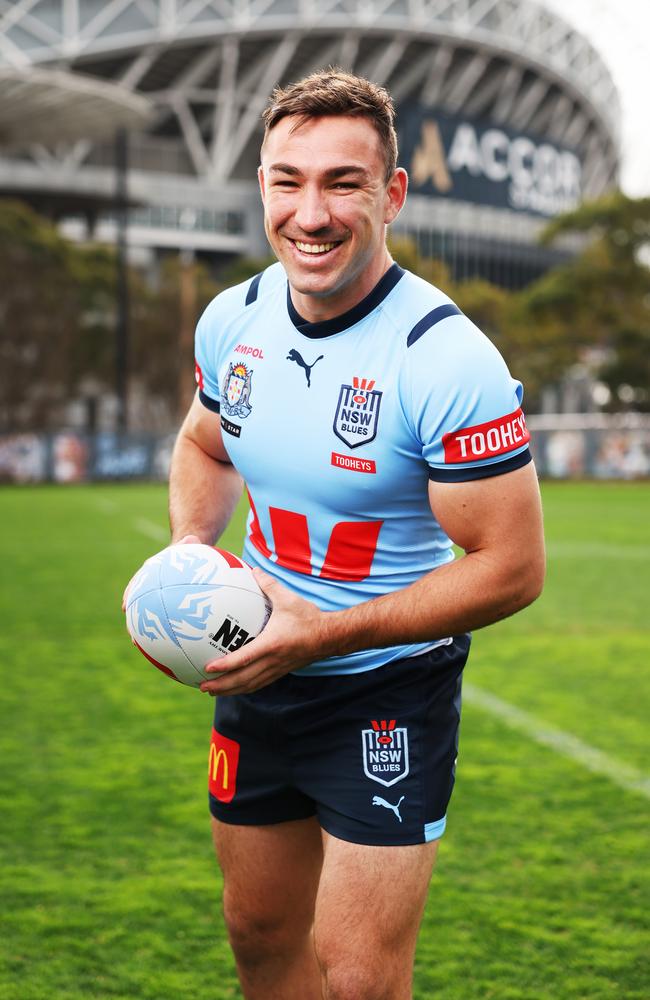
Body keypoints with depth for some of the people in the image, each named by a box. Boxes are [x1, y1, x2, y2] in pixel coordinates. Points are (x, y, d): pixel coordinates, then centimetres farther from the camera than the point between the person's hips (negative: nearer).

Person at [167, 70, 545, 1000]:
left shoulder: (447, 360, -24)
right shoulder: (230, 320, -4)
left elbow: (512, 567, -21)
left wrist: (322, 635, -23)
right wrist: (191, 548, -4)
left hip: (389, 693, -6)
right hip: (257, 678, 6)